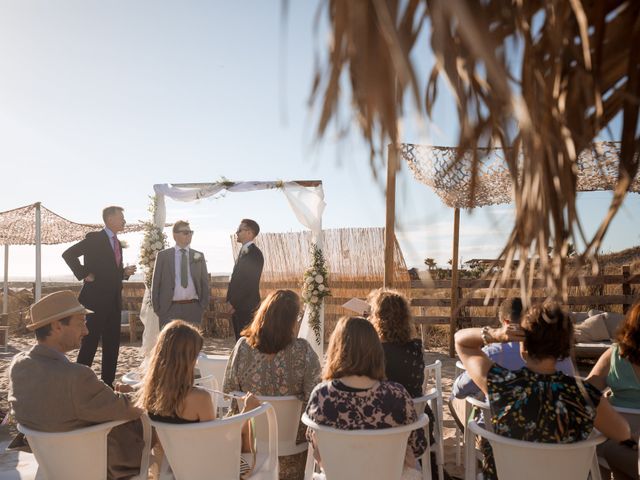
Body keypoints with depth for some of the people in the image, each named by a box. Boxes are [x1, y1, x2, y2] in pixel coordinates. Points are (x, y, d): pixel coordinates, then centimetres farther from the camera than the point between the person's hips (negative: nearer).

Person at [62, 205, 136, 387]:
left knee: (112, 344, 8)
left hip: (114, 301, 7)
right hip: (96, 299, -7)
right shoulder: (94, 238, -6)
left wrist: (125, 272, 6)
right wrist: (84, 274, -15)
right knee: (90, 342, -3)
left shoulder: (117, 243, 17)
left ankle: (107, 383, 16)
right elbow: (68, 254, -14)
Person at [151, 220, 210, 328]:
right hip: (169, 308, -2)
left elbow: (205, 282, 13)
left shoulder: (198, 256, 10)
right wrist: (157, 307, 0)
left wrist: (204, 305, 4)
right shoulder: (163, 255, 5)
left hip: (193, 308, 2)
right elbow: (156, 283, 5)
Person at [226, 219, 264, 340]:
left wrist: (234, 303, -14)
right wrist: (230, 301, 11)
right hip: (237, 307, 9)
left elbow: (251, 282, -18)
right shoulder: (243, 251, 16)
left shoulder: (254, 253, -13)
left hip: (247, 307, -9)